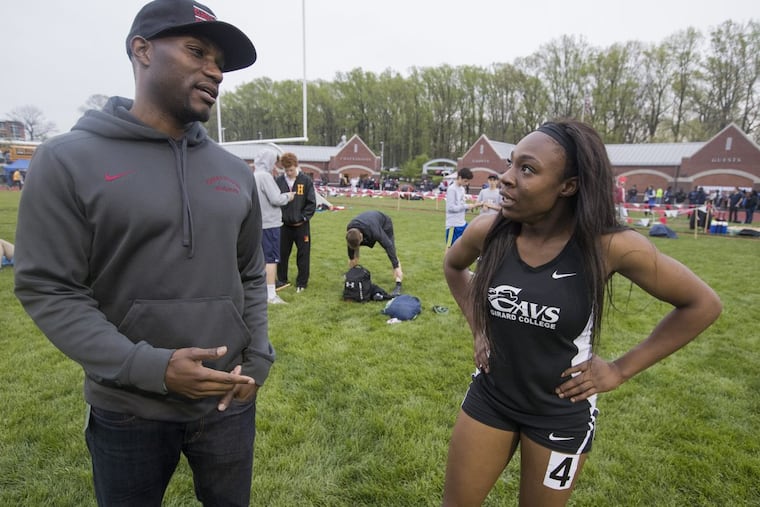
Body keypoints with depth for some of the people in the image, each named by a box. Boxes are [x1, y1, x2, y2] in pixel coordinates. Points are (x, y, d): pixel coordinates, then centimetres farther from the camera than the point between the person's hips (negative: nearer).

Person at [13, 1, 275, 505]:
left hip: (229, 402, 4)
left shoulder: (236, 172, 3)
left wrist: (259, 359, -3)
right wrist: (151, 368, -21)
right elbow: (48, 290, -12)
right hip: (128, 411, -3)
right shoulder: (67, 159, -9)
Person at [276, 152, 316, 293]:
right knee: (282, 254, 10)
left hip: (301, 224, -1)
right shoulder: (278, 181, -1)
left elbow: (312, 203, -3)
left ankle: (302, 283, 17)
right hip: (283, 224, 1)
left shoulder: (306, 181, -3)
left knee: (303, 255, 5)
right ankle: (281, 280, 26)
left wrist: (303, 218, -8)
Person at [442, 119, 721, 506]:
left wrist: (620, 370, -9)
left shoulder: (610, 246, -23)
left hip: (561, 413, -2)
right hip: (489, 396, 3)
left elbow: (702, 305, -9)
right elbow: (453, 266, 10)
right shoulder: (486, 232, -15)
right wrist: (477, 327, 2)